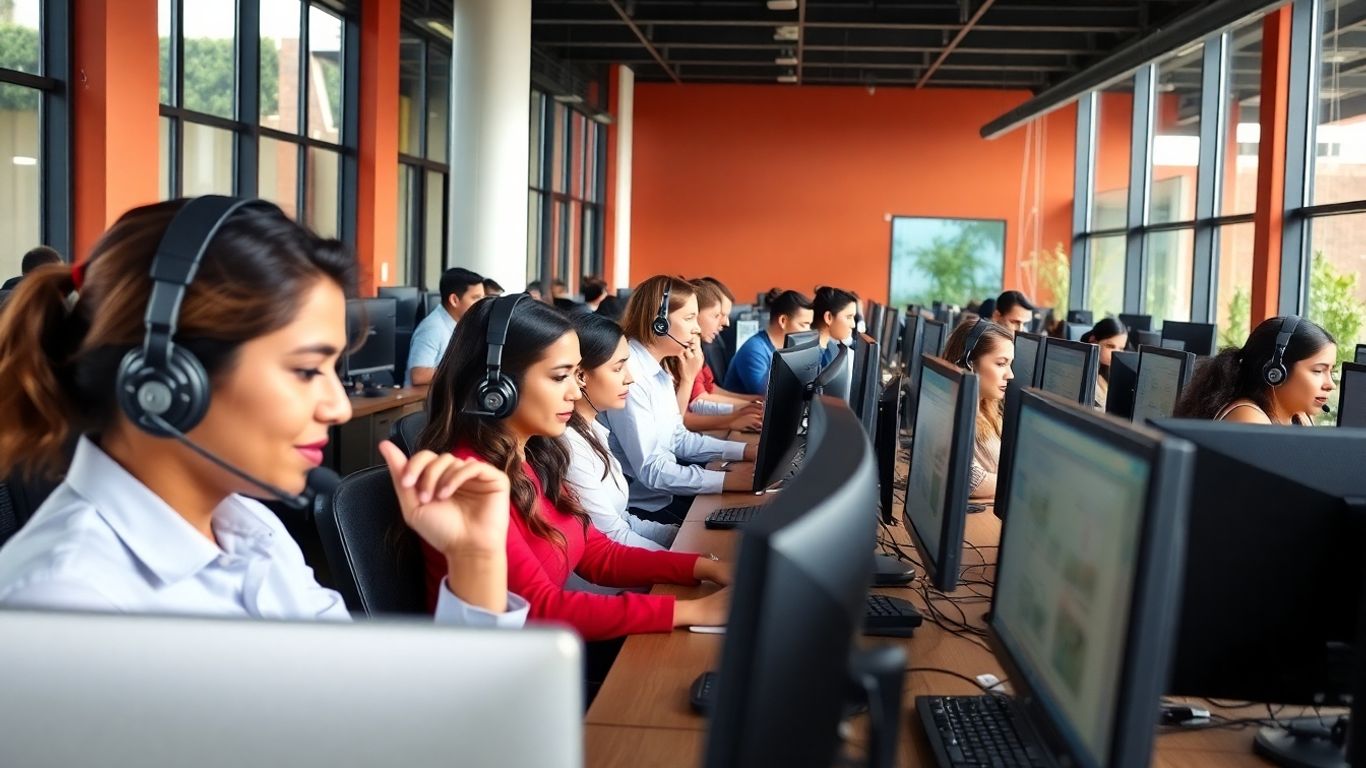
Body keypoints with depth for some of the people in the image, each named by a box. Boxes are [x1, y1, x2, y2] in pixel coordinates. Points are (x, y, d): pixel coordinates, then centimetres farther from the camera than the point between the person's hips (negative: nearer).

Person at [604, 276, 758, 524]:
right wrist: (727, 480, -25)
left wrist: (745, 451, 2)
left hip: (665, 492, 9)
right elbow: (650, 469, -24)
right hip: (641, 507, -9)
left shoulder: (659, 370, 8)